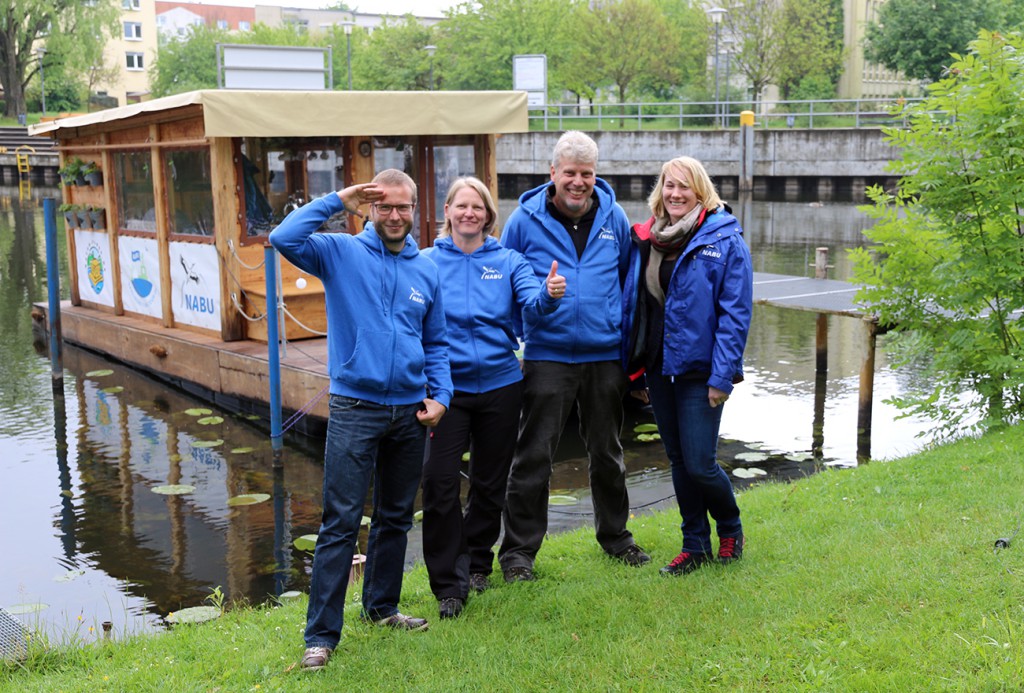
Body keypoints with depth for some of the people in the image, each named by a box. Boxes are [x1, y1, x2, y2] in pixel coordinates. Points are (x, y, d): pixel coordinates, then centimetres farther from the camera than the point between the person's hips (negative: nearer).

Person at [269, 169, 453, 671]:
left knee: (396, 518, 16)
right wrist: (338, 201, -14)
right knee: (340, 524, -5)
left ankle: (381, 607, 34)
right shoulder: (341, 253, -2)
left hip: (410, 412, 5)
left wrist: (440, 394, 3)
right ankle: (321, 634, 2)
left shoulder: (426, 271, 10)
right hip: (355, 409, -5)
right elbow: (284, 238, -19)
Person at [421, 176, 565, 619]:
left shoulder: (508, 261, 4)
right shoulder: (428, 263, 0)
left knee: (490, 482, 13)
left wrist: (550, 294, -36)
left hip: (500, 384, 2)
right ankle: (448, 583, 1)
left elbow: (532, 302, -13)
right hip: (448, 386, -2)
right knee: (439, 482, -11)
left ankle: (477, 562, 34)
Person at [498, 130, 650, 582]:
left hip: (605, 356, 3)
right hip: (547, 355, -3)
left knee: (607, 452, 16)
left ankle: (615, 536, 33)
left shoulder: (613, 217, 4)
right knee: (533, 455, -2)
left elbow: (629, 278, 15)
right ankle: (518, 550, 10)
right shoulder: (525, 220, -4)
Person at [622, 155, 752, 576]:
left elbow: (735, 314, -12)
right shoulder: (646, 239, 8)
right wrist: (633, 364, 6)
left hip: (699, 369, -5)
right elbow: (633, 302, 11)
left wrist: (722, 376, -16)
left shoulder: (724, 240, -8)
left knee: (699, 464, -5)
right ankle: (695, 546, 27)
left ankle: (730, 528, 25)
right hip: (658, 367, 6)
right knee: (678, 460, 13)